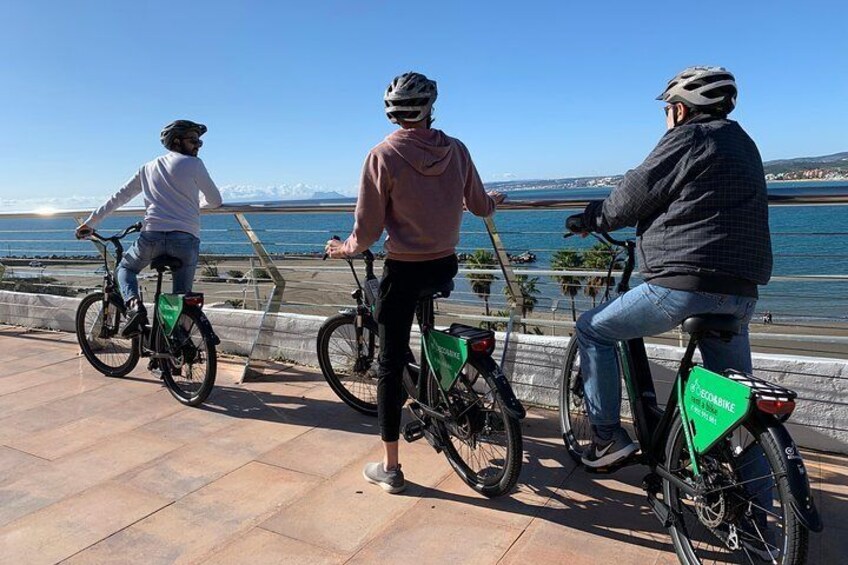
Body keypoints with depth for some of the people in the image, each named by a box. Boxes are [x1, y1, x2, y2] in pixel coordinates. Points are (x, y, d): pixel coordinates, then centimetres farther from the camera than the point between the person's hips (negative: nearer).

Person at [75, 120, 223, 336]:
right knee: (182, 296, 13)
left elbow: (119, 197, 24)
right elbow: (215, 200, 8)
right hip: (185, 238, -2)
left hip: (152, 236, 3)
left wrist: (90, 222, 33)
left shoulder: (149, 168, 20)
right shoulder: (193, 164, 6)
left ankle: (134, 305, 2)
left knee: (125, 268, 29)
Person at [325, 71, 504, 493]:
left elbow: (367, 229, -11)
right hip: (445, 265, 4)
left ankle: (390, 468, 14)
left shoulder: (384, 155, -12)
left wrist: (345, 248, 10)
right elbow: (480, 207, 12)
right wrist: (494, 201, 35)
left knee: (390, 364, 5)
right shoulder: (455, 149, 0)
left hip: (404, 270, -4)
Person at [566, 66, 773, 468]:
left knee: (592, 330, 10)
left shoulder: (687, 138, -4)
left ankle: (608, 437, 12)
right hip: (741, 293, 8)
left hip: (683, 284, -8)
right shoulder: (744, 145, 20)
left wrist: (589, 219, 12)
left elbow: (632, 198, -5)